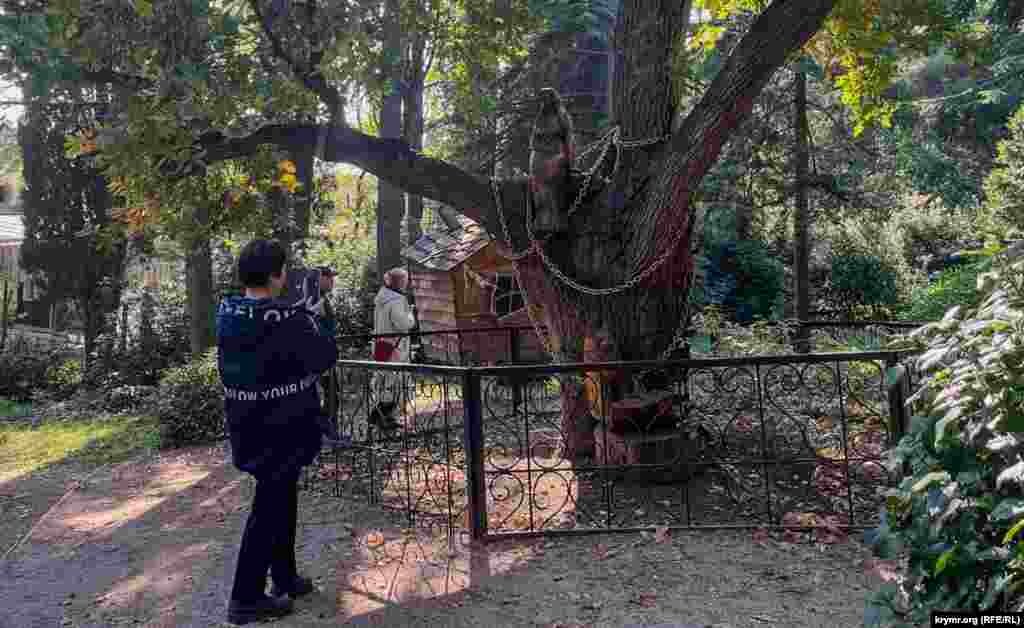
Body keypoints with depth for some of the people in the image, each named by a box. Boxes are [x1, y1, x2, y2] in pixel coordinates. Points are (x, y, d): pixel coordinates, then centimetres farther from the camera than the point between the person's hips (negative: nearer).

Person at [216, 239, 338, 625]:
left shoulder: (227, 313, 0)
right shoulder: (287, 322, -22)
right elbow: (326, 357, -12)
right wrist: (312, 319, 2)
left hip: (246, 425, 8)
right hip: (283, 427, -8)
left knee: (280, 500, 21)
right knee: (270, 507, 5)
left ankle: (285, 578, 35)